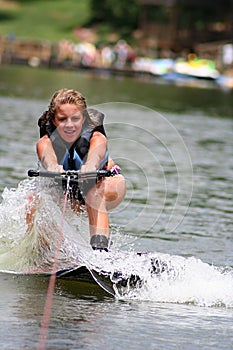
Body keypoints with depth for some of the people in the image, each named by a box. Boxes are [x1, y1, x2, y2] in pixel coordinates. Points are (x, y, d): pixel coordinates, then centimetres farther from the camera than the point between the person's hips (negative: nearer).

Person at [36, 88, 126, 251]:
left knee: (94, 195, -37)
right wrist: (53, 168, -77)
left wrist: (89, 167, -81)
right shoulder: (45, 142, -28)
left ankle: (100, 247, -47)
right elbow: (48, 158, -52)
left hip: (103, 182, -3)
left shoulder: (97, 138, -32)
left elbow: (95, 156, -56)